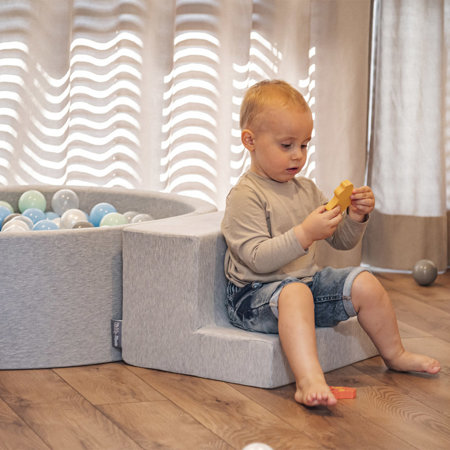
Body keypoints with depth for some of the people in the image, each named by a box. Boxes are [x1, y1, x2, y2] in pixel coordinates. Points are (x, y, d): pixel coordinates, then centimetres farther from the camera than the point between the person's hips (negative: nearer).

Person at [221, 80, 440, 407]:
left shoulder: (307, 190, 12)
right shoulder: (244, 197, -13)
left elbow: (342, 241, 16)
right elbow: (258, 259, -24)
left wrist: (357, 217, -5)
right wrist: (305, 235, -32)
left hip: (309, 281, 8)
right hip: (257, 292, -8)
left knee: (364, 283, -2)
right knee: (294, 293, -38)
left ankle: (395, 354, 20)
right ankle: (309, 380, -56)